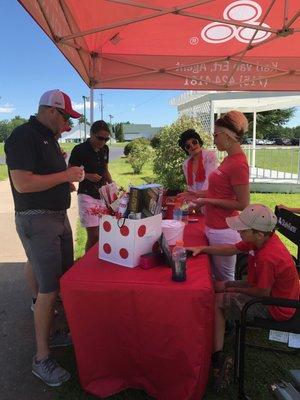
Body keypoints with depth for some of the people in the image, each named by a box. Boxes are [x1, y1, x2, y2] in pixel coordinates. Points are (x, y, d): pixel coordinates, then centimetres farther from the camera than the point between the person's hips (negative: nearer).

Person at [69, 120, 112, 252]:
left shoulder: (105, 149, 6)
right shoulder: (79, 150, -11)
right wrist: (87, 176, -20)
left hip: (102, 195, 6)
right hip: (87, 195, -6)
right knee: (93, 235, -7)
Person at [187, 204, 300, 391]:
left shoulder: (267, 258, -36)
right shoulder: (263, 239, -9)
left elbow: (263, 293, -24)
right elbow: (231, 249, 3)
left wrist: (236, 289, -9)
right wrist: (203, 249, -4)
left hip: (276, 306, -9)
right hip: (268, 289, 9)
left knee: (215, 301, -10)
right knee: (218, 286, 9)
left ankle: (218, 359, -3)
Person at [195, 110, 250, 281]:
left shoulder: (238, 164, -21)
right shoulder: (229, 158, 7)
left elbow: (243, 204, -19)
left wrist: (208, 201, -17)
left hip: (223, 231, -9)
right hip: (215, 227, 9)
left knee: (225, 279, 10)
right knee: (216, 274, 23)